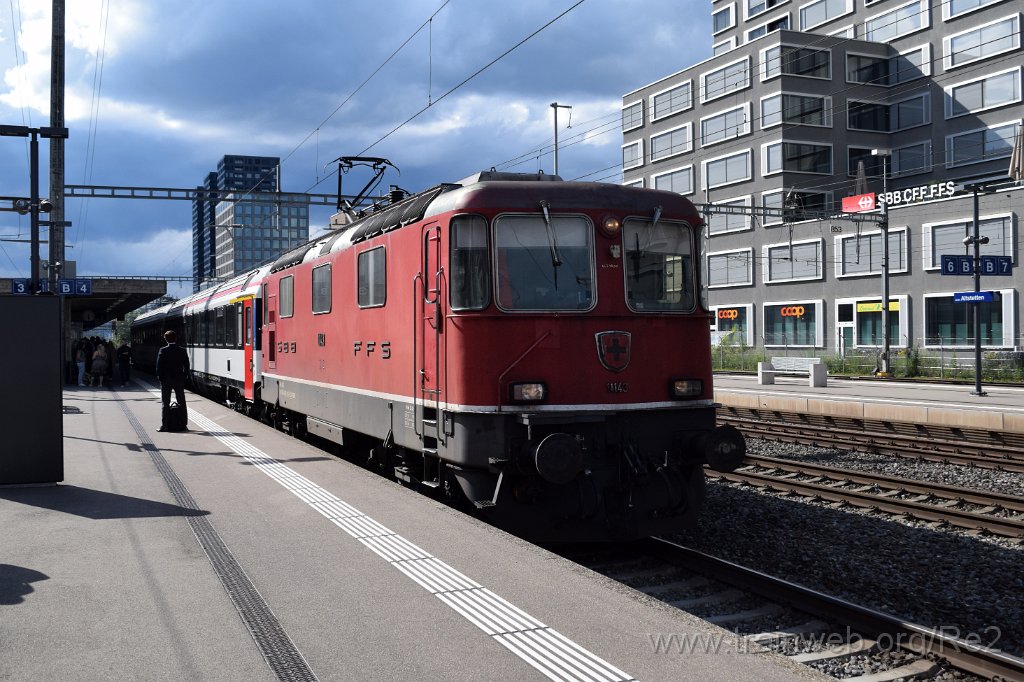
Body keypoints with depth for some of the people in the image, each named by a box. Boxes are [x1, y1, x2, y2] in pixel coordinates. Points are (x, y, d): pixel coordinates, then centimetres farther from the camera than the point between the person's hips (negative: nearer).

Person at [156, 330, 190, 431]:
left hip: (166, 380, -2)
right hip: (179, 380, 2)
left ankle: (164, 425, 1)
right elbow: (186, 366, 1)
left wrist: (160, 378, 2)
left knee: (165, 404, 3)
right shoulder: (182, 351, -1)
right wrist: (183, 377, 9)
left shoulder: (163, 351, -9)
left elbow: (159, 366, -9)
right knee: (181, 403, 9)